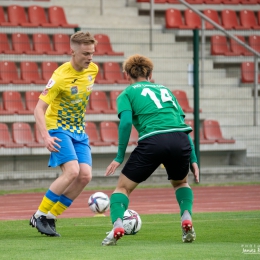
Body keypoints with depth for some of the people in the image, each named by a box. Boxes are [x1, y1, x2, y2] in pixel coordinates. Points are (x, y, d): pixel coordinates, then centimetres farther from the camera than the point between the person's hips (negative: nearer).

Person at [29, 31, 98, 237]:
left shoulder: (93, 69, -1)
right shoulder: (61, 76, -21)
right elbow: (39, 108, -20)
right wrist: (46, 137, -32)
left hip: (79, 131, 7)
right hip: (59, 129, -7)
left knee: (85, 176, -9)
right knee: (72, 171, -24)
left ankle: (50, 218, 2)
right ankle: (39, 216, -11)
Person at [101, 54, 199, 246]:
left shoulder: (127, 93, 18)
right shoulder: (165, 90, 31)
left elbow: (126, 122, 0)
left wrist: (119, 158, 3)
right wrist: (193, 159, 22)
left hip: (153, 141, -4)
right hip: (181, 141, 4)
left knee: (123, 187, 13)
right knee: (180, 182, 33)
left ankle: (117, 226, -11)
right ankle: (187, 220, 9)